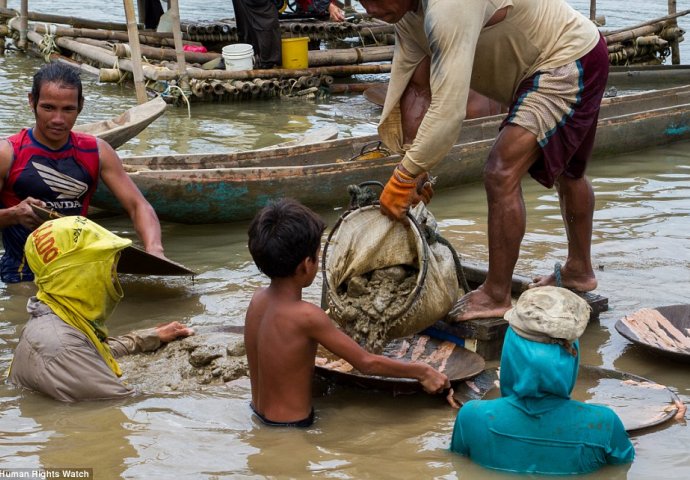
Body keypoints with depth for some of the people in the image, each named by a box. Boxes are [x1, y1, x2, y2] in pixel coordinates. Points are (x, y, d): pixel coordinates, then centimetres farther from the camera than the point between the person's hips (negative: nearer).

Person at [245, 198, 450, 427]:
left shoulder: (258, 299, -4)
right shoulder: (307, 316, -26)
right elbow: (367, 363, -18)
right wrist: (422, 372, -7)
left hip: (259, 417, 9)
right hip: (293, 426, -8)